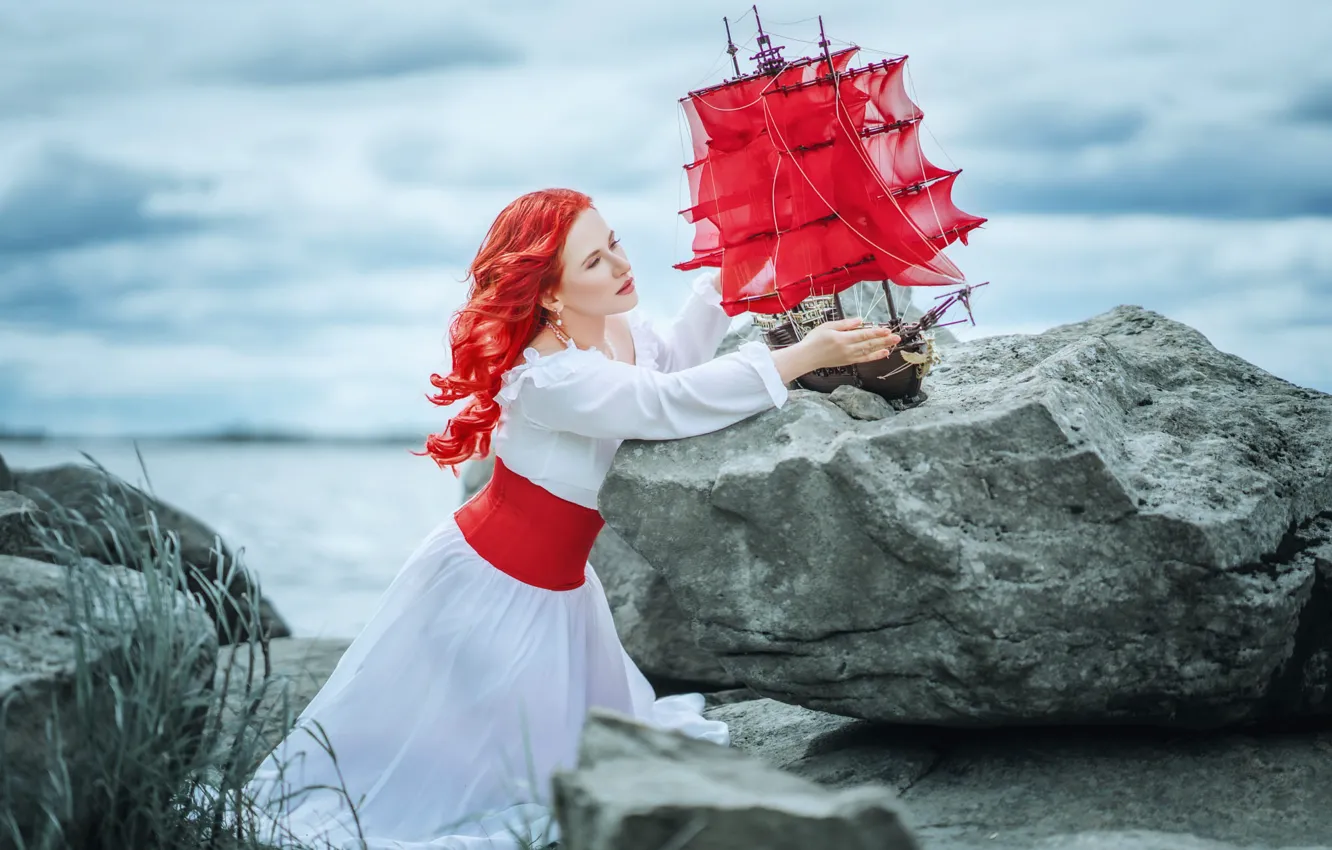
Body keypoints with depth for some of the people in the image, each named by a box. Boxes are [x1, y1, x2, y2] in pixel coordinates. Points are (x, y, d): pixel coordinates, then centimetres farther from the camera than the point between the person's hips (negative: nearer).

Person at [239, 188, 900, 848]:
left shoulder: (619, 328, -7)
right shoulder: (549, 378, -34)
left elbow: (670, 360, 15)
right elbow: (671, 403, -38)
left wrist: (722, 284, 5)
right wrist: (804, 356, -37)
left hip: (559, 582, 8)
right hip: (489, 579, -8)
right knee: (448, 751, 12)